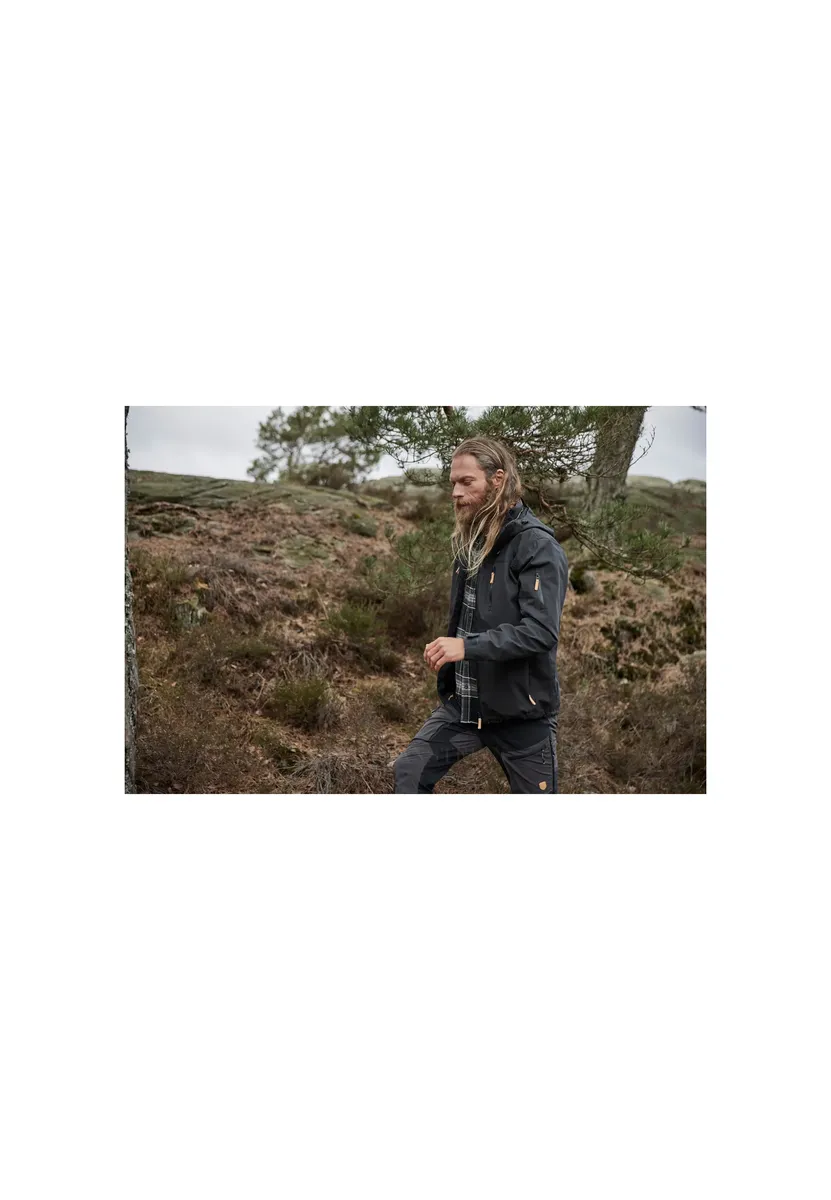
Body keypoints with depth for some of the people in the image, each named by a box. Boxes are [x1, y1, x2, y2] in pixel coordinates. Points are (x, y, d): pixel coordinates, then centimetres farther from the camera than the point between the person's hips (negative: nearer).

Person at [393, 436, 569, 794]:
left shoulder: (538, 547, -17)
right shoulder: (470, 541, 8)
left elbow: (541, 631, -27)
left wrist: (467, 646, -34)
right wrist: (447, 651, 10)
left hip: (520, 710, -6)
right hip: (462, 704, 7)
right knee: (407, 775, -2)